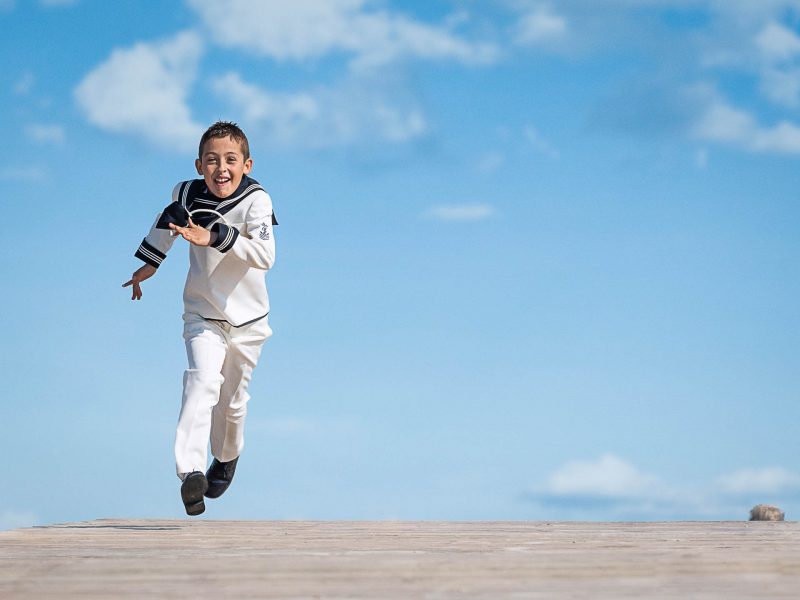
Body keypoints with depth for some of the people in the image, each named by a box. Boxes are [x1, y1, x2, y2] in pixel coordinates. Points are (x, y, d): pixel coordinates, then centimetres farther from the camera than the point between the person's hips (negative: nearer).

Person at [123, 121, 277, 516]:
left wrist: (215, 238, -45)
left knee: (232, 401, 14)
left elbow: (265, 255, -36)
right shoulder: (187, 194, -9)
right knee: (203, 382, -24)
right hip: (203, 316, 0)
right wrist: (149, 263, 24)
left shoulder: (256, 201, -20)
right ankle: (191, 471, -37)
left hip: (247, 320, 0)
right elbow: (169, 218, 17)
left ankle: (226, 458, 45)